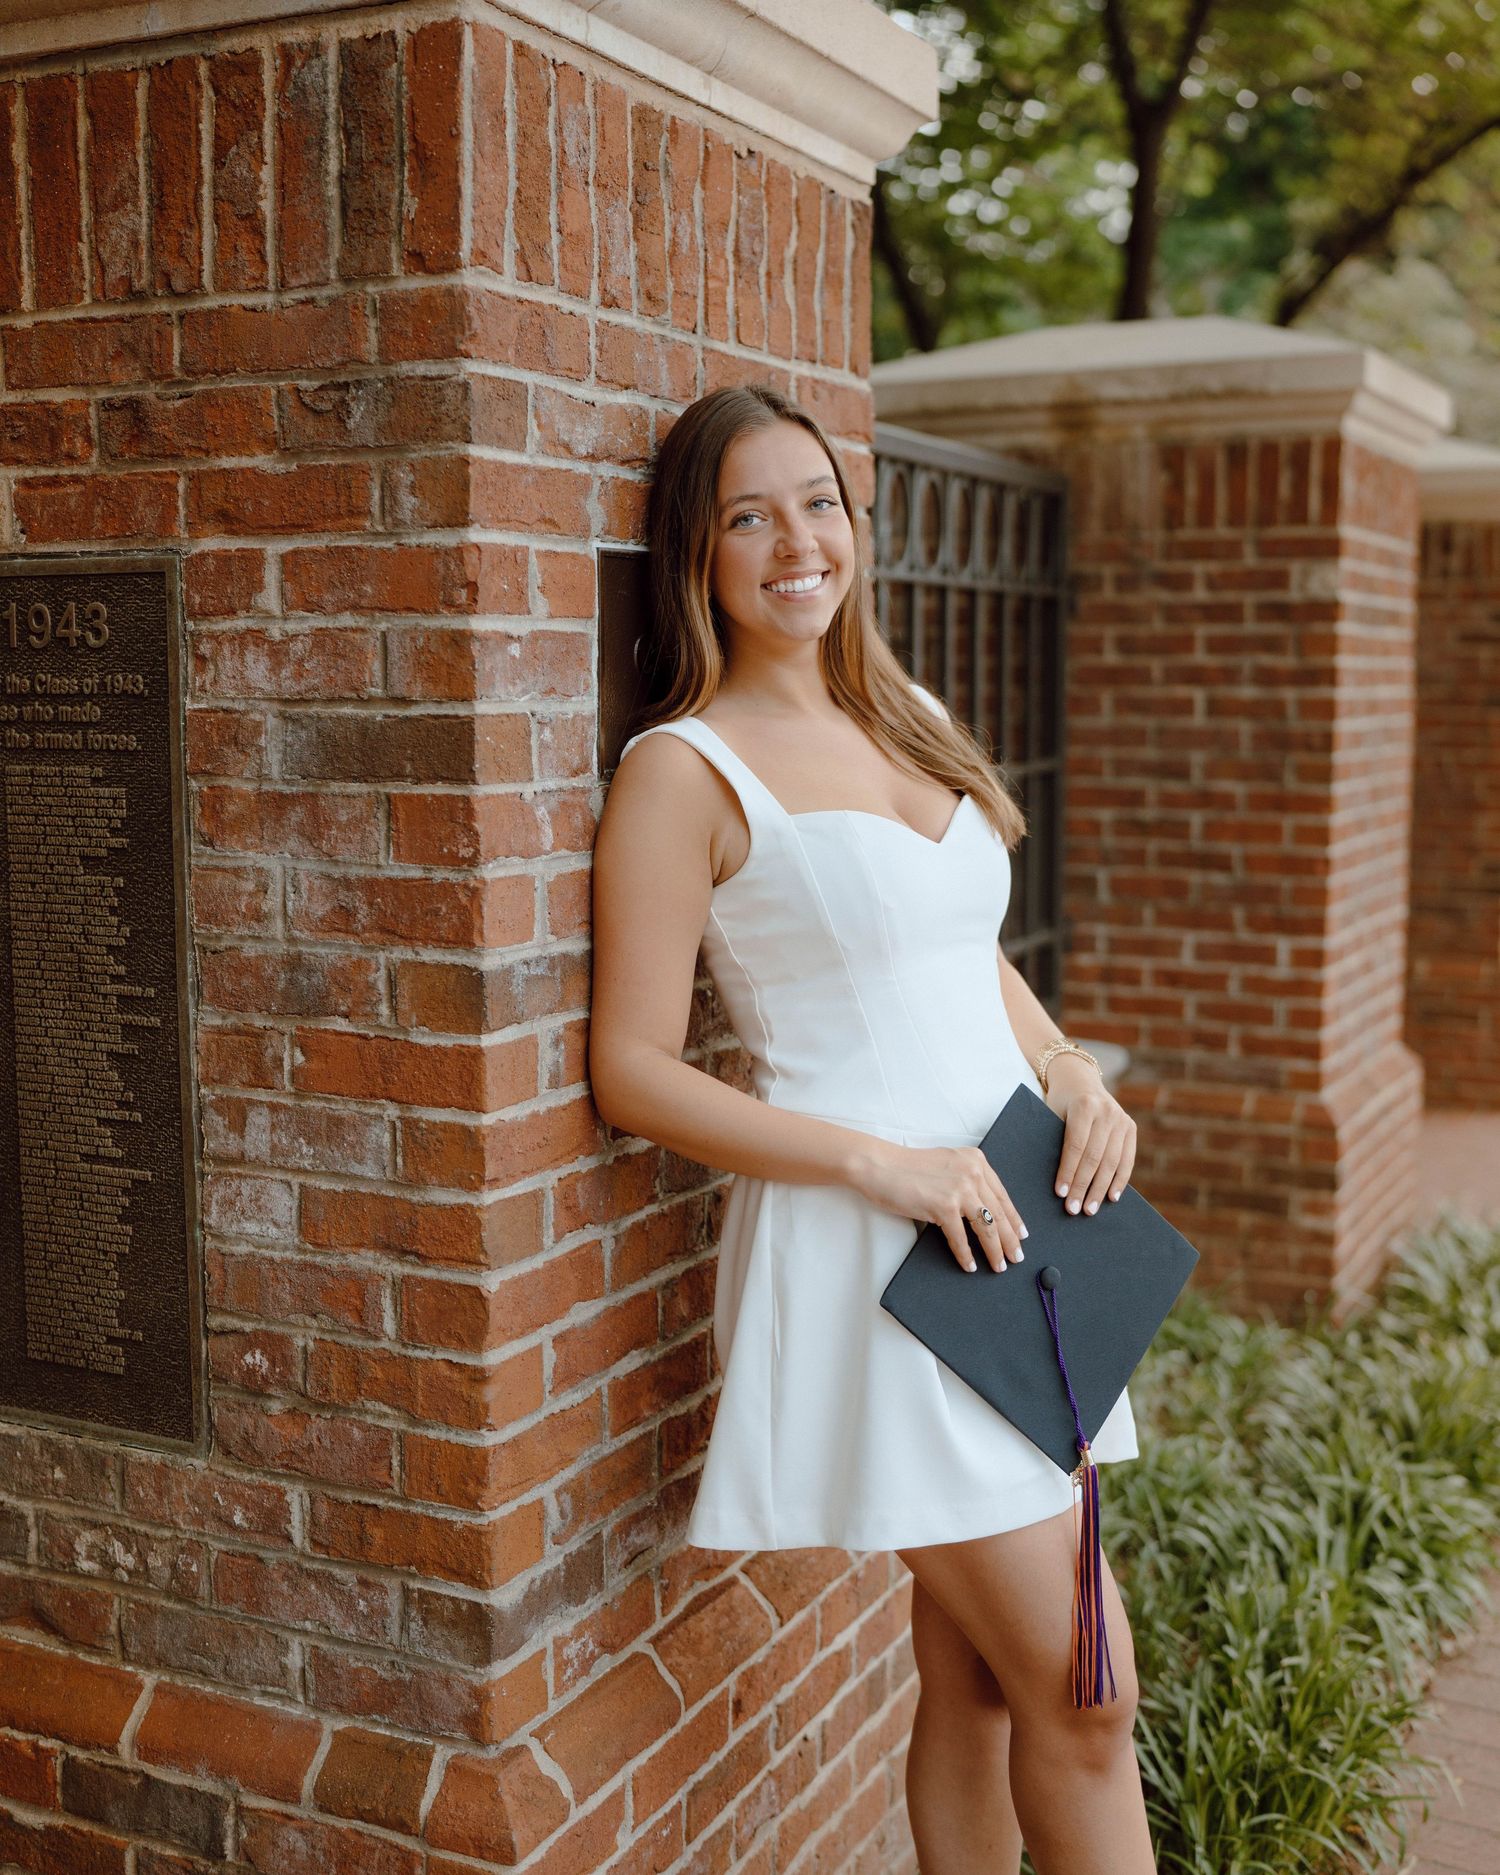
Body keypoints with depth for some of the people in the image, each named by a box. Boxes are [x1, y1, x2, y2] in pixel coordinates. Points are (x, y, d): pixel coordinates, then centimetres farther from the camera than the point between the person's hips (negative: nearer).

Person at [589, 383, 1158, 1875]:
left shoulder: (917, 727, 13)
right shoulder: (685, 768, -8)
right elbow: (632, 1073, -11)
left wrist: (1074, 1078, 3)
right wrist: (881, 1163, -18)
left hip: (1003, 1232, 7)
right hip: (866, 1258, -7)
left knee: (975, 1685, 15)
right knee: (1083, 1702, 0)